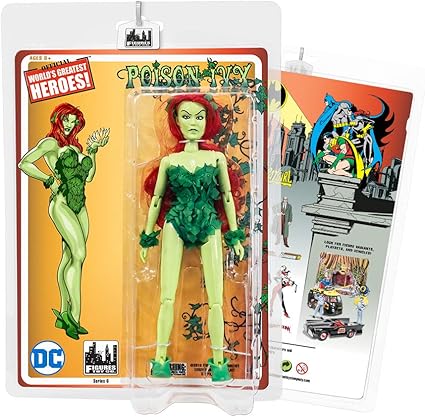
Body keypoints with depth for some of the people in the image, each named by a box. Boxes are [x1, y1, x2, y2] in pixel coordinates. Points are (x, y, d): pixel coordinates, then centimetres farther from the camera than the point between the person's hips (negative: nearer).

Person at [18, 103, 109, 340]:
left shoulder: (74, 145, 19)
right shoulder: (51, 142, -3)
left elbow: (89, 176, 16)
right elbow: (24, 163, -14)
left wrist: (93, 150, 13)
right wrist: (50, 180, -11)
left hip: (80, 206, 7)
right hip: (61, 204, -7)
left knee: (69, 258, 6)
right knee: (79, 254, -16)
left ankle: (65, 314, 12)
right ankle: (74, 314, -12)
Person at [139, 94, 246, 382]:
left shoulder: (216, 157, 6)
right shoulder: (169, 160, 6)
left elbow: (227, 196, 9)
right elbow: (156, 199, 12)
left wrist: (235, 236, 8)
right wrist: (147, 238, 12)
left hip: (209, 224, 0)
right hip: (175, 224, 0)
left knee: (216, 301, -4)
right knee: (167, 297, -5)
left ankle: (218, 361, 7)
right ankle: (160, 359, 5)